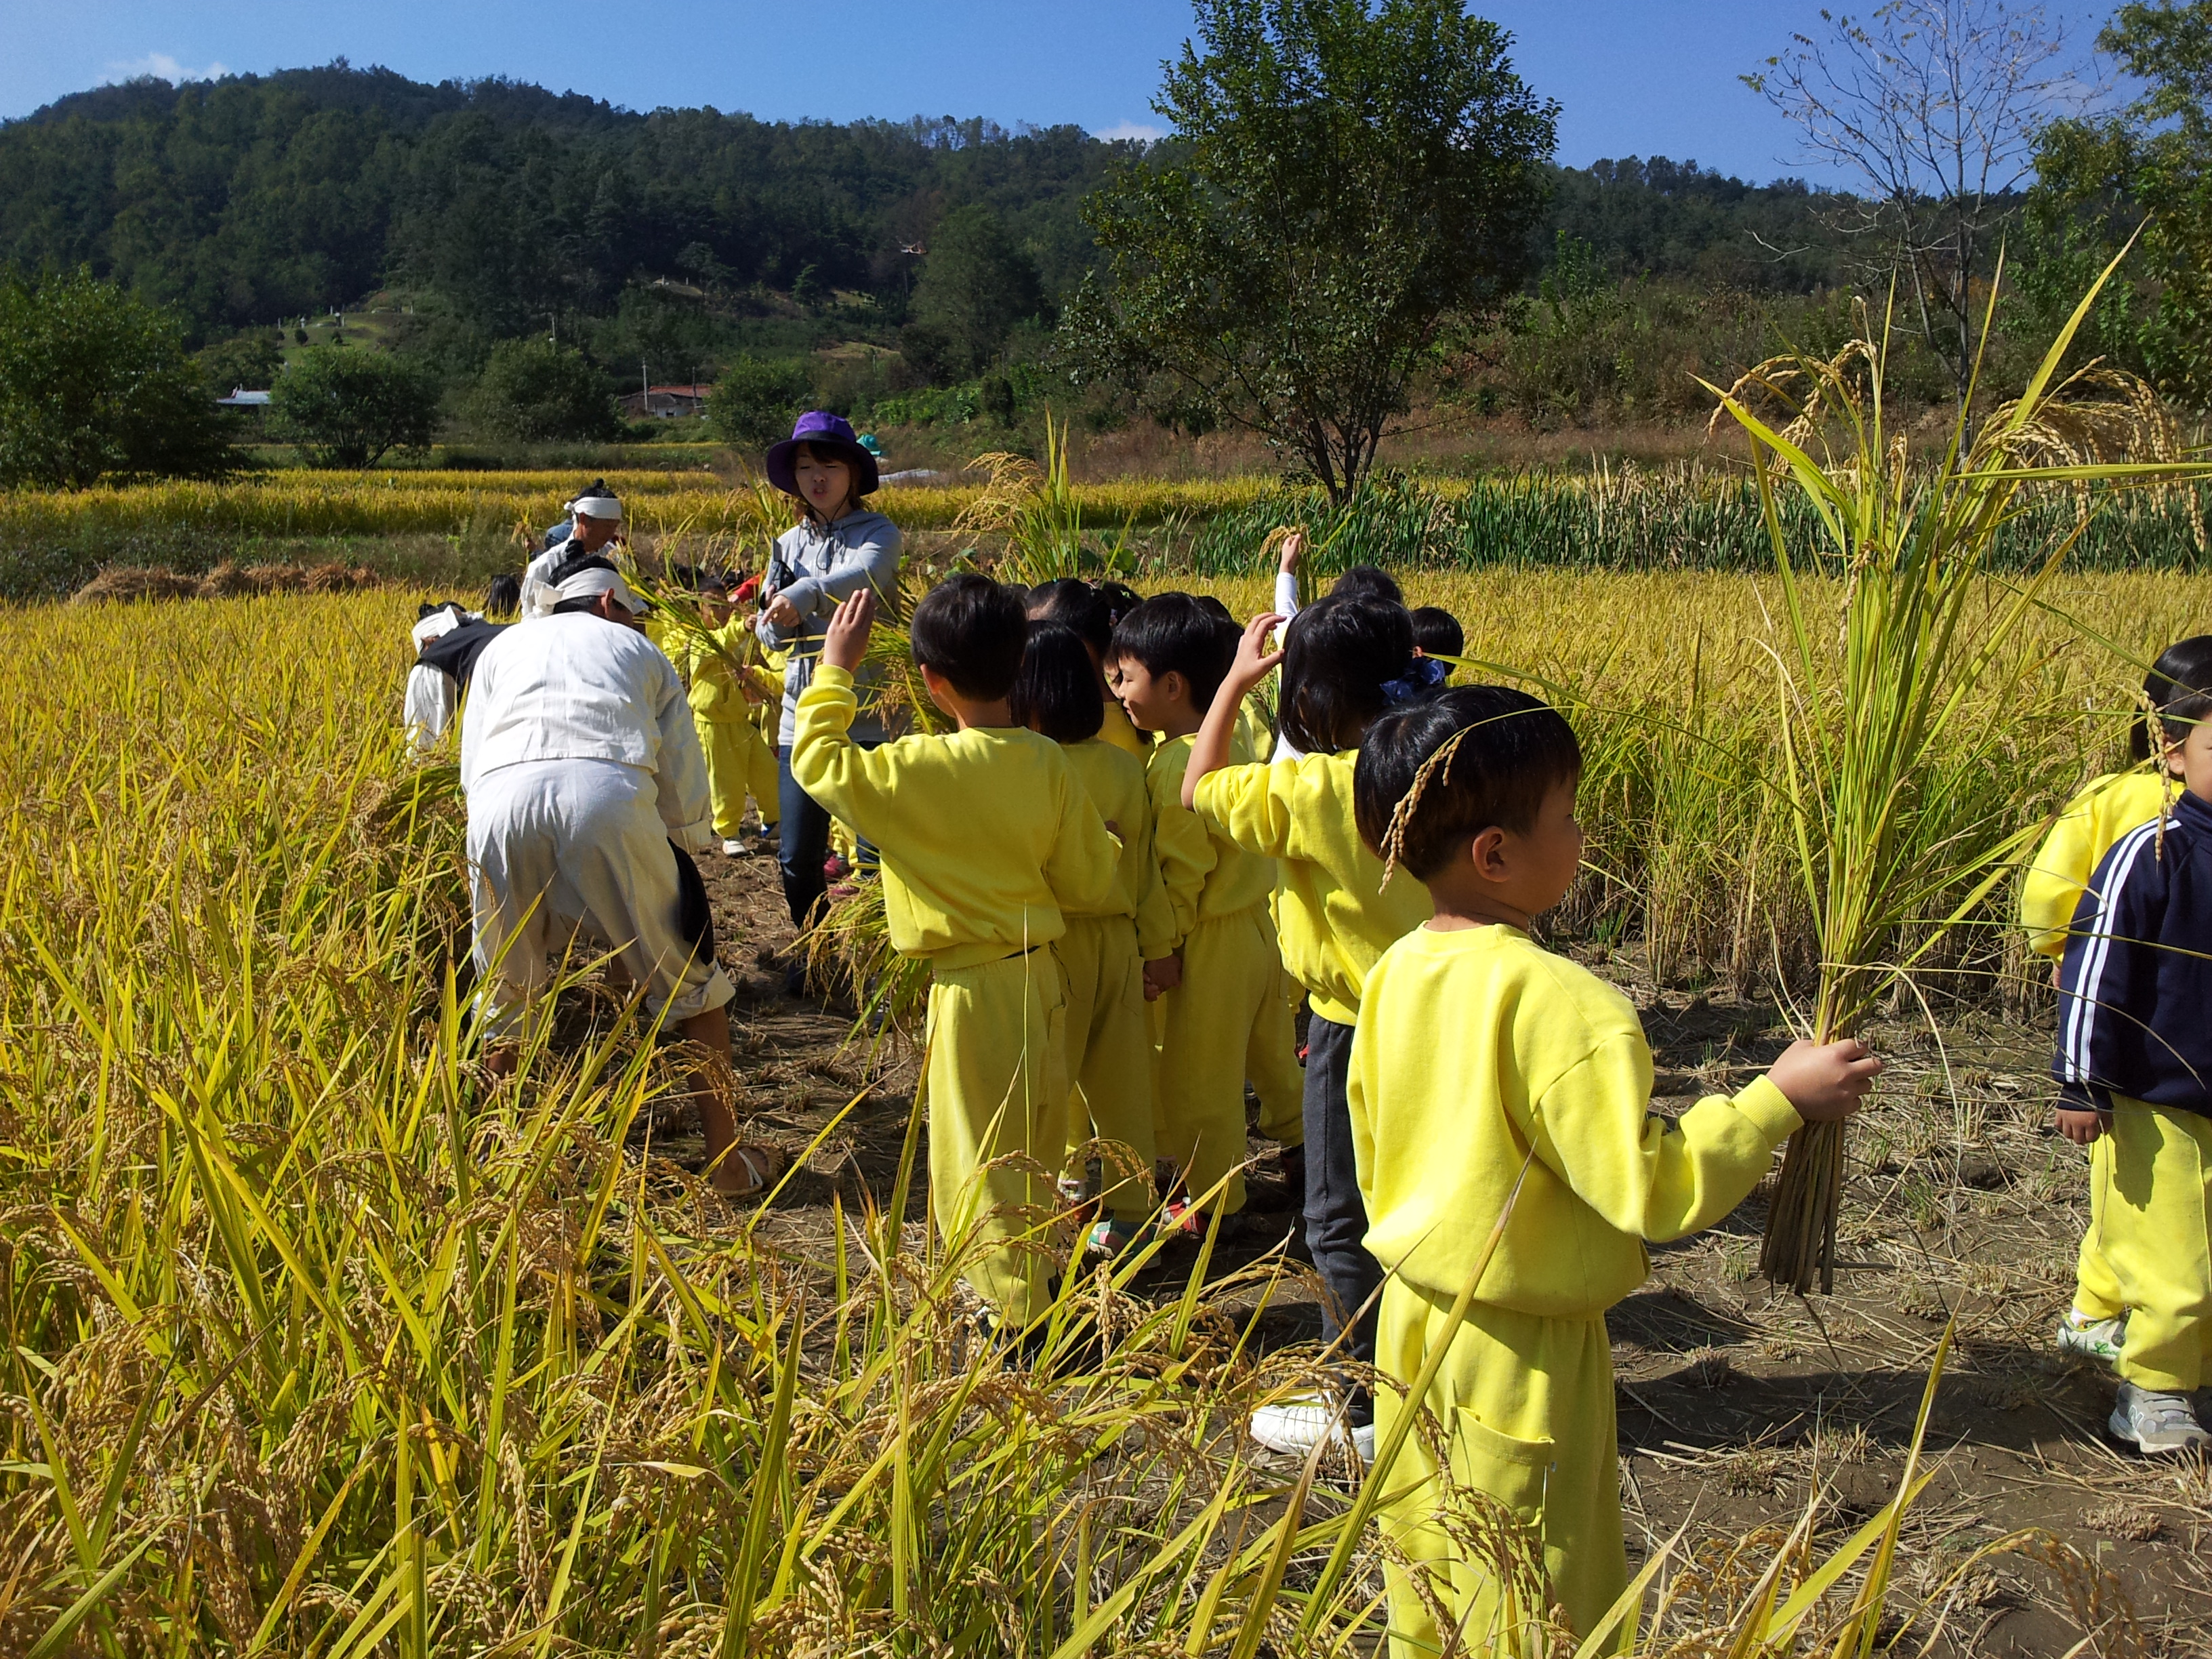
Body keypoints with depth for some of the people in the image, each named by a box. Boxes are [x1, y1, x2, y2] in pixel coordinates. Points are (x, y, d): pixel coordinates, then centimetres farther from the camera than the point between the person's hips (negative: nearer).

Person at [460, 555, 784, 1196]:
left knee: (505, 992, 24)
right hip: (609, 797, -2)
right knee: (690, 986, 14)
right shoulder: (639, 650, 31)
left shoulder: (504, 646, 35)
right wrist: (684, 848, 41)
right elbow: (686, 793, 24)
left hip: (502, 800, 2)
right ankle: (727, 1158, 19)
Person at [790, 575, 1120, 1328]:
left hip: (971, 990, -6)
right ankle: (1032, 1282, 40)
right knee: (1030, 1151, 23)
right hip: (1040, 976, 6)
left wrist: (835, 669, 2)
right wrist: (1110, 843, 21)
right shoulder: (1049, 766, -8)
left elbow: (816, 761, -6)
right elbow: (1092, 883, -1)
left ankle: (1022, 1320, 15)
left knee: (978, 1164, 8)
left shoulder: (917, 771, -21)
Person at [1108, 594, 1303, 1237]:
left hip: (1209, 942, -9)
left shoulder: (1177, 762, -22)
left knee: (1197, 1080, 7)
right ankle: (1300, 1145, 42)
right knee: (1268, 1053, 25)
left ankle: (1214, 1203, 20)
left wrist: (1164, 949, -15)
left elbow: (1182, 870, -22)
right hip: (1255, 922, 9)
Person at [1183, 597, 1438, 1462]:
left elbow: (1199, 787, -8)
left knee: (1343, 1221, 8)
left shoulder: (1308, 792, -23)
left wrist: (1236, 681, 0)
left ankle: (1365, 1407, 18)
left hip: (1355, 1027, -7)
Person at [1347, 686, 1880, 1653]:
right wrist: (1781, 1098, -16)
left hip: (1412, 1321, 7)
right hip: (1521, 1355, -7)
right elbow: (1651, 1190, -26)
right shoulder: (1561, 1003, -26)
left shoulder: (1393, 975, -2)